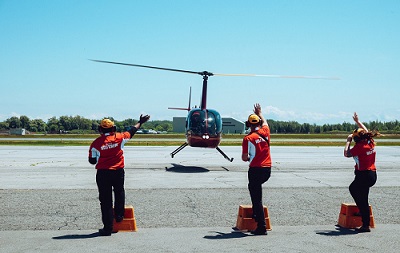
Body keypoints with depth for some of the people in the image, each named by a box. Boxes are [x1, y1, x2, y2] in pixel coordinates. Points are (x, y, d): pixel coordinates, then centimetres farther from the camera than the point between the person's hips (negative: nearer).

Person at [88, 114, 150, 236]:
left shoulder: (96, 143, -6)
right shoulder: (119, 138, -3)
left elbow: (92, 160, 1)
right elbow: (131, 131, 14)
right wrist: (140, 122, 29)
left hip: (103, 173, -1)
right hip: (118, 172, 1)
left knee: (105, 199, 3)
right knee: (119, 192, 28)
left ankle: (108, 227, 5)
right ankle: (119, 215, 32)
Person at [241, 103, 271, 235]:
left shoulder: (248, 138, -9)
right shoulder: (265, 132, 4)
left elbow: (244, 158, -10)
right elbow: (265, 122, 29)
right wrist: (259, 112, 45)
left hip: (256, 170, -6)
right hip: (267, 169, 6)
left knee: (256, 198, -2)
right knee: (255, 187, 31)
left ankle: (261, 227, -4)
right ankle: (256, 214, 32)